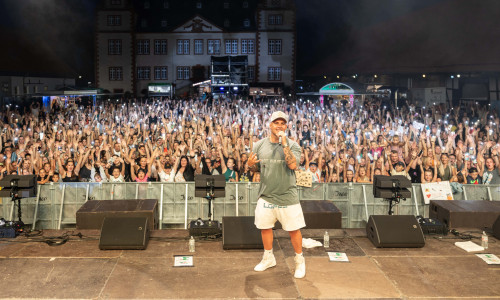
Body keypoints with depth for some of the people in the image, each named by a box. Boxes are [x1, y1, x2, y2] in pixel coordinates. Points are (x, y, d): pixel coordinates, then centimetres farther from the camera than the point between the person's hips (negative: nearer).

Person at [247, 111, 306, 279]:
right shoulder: (259, 145, 4)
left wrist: (284, 144, -24)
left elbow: (293, 165, -22)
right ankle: (268, 258, 35)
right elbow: (256, 168, 11)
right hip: (266, 196, 3)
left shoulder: (292, 145, -6)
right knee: (265, 227, 14)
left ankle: (299, 260, 24)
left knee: (294, 229, 4)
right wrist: (250, 165, -12)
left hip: (287, 196, -3)